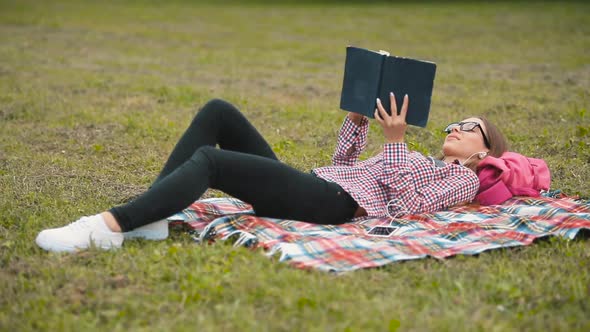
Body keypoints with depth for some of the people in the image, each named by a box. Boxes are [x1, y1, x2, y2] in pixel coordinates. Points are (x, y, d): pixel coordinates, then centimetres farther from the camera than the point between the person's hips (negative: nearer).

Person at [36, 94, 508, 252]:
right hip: (311, 184, 9)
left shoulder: (464, 179, 10)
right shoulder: (418, 161, 35)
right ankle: (151, 217, -16)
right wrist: (358, 116, 25)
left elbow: (406, 203, -9)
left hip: (333, 203, -9)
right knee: (218, 112, -7)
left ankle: (109, 228, -34)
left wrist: (396, 141, -9)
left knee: (208, 160, -27)